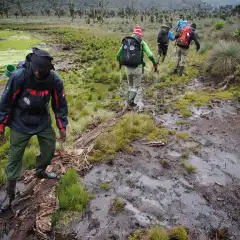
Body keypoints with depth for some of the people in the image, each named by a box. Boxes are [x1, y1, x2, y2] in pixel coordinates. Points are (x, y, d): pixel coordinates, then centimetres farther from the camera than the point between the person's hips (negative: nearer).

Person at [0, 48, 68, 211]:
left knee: (50, 150, 13)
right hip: (20, 125, -3)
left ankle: (40, 172, 46)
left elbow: (60, 104, -4)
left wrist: (62, 127, 0)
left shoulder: (55, 80, -17)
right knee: (15, 158, 4)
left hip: (43, 122, 3)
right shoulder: (18, 76, -25)